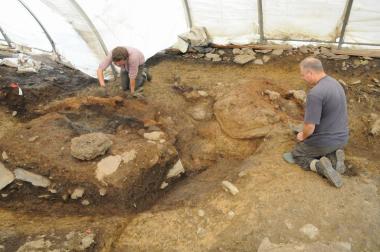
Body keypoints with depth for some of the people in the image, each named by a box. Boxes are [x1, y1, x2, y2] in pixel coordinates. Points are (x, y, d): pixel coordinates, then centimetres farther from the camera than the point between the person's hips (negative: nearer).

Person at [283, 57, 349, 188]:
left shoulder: (315, 93, -30)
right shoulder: (334, 83, 0)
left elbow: (310, 127, -28)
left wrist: (303, 136, -4)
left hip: (325, 141, -8)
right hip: (341, 138, 8)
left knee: (297, 155, 18)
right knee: (317, 149, 34)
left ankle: (319, 165, -9)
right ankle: (333, 156, 6)